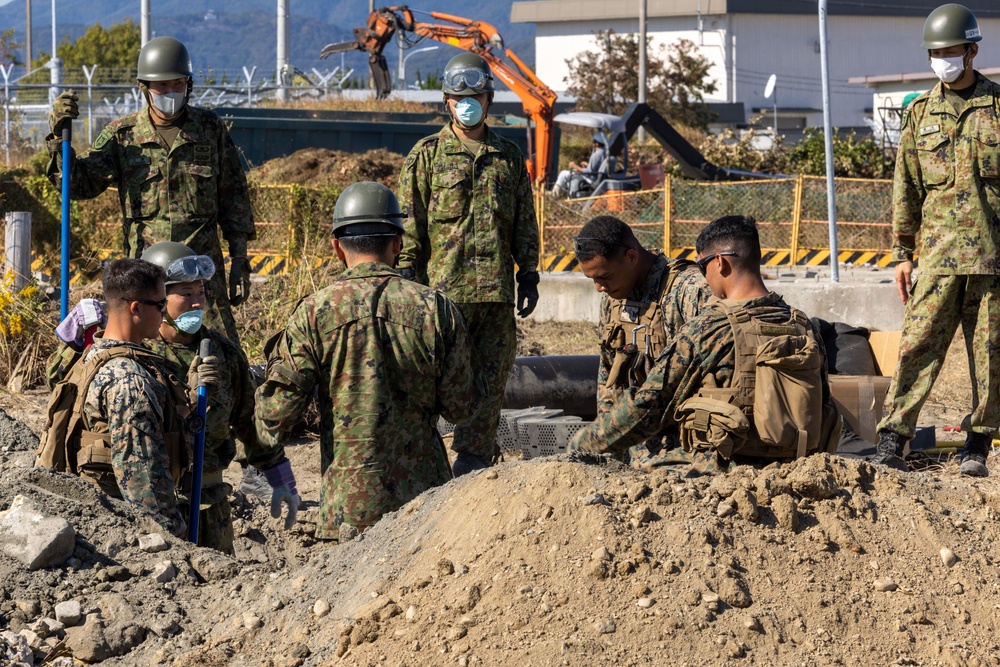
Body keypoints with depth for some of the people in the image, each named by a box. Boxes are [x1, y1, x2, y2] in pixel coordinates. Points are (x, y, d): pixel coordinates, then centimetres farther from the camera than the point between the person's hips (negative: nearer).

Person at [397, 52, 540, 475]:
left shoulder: (509, 158, 14)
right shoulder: (427, 155, 5)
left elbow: (525, 224, 17)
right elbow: (410, 222, 2)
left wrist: (529, 276, 11)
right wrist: (409, 278, -5)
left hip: (497, 288, 3)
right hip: (444, 287, -3)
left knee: (490, 377, 2)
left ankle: (472, 459, 8)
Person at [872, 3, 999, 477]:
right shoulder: (920, 113, 10)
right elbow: (905, 187, 12)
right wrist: (902, 253, 7)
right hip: (938, 252, 1)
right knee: (919, 346, -6)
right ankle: (892, 440, -6)